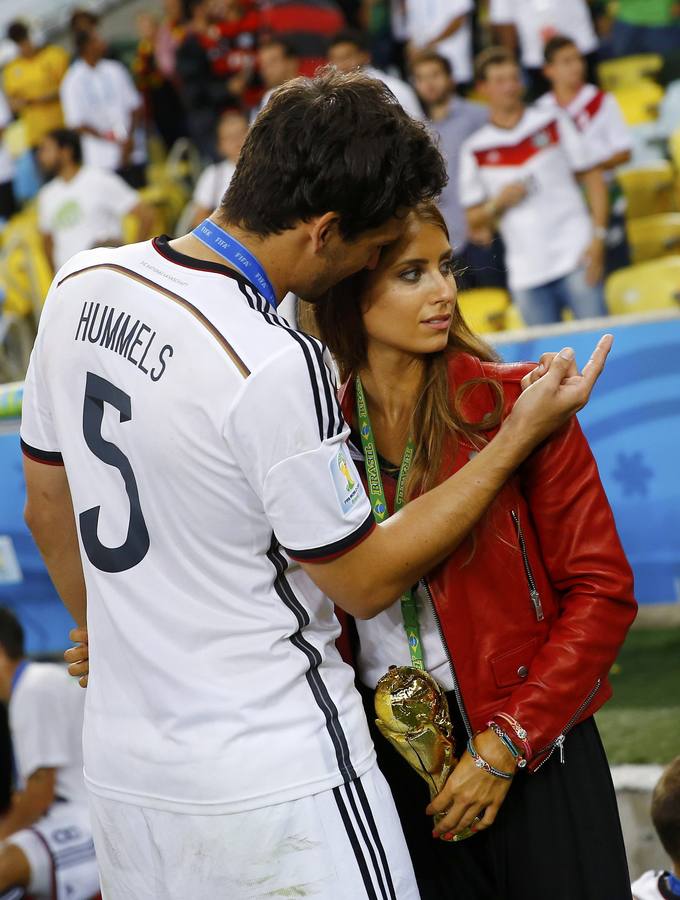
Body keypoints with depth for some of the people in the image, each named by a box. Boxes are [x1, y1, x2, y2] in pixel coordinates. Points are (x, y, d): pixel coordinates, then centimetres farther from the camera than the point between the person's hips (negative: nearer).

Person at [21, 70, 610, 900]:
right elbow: (366, 581, -11)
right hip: (273, 787, -7)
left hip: (118, 763, 7)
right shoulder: (274, 367, -23)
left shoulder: (80, 287, 0)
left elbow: (48, 512, 12)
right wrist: (519, 438, -5)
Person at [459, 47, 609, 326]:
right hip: (527, 276, 1)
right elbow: (473, 220, 12)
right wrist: (499, 203, -10)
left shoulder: (553, 123, 6)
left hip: (575, 260, -1)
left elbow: (592, 178, 5)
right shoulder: (475, 151, 7)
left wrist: (597, 238, -6)